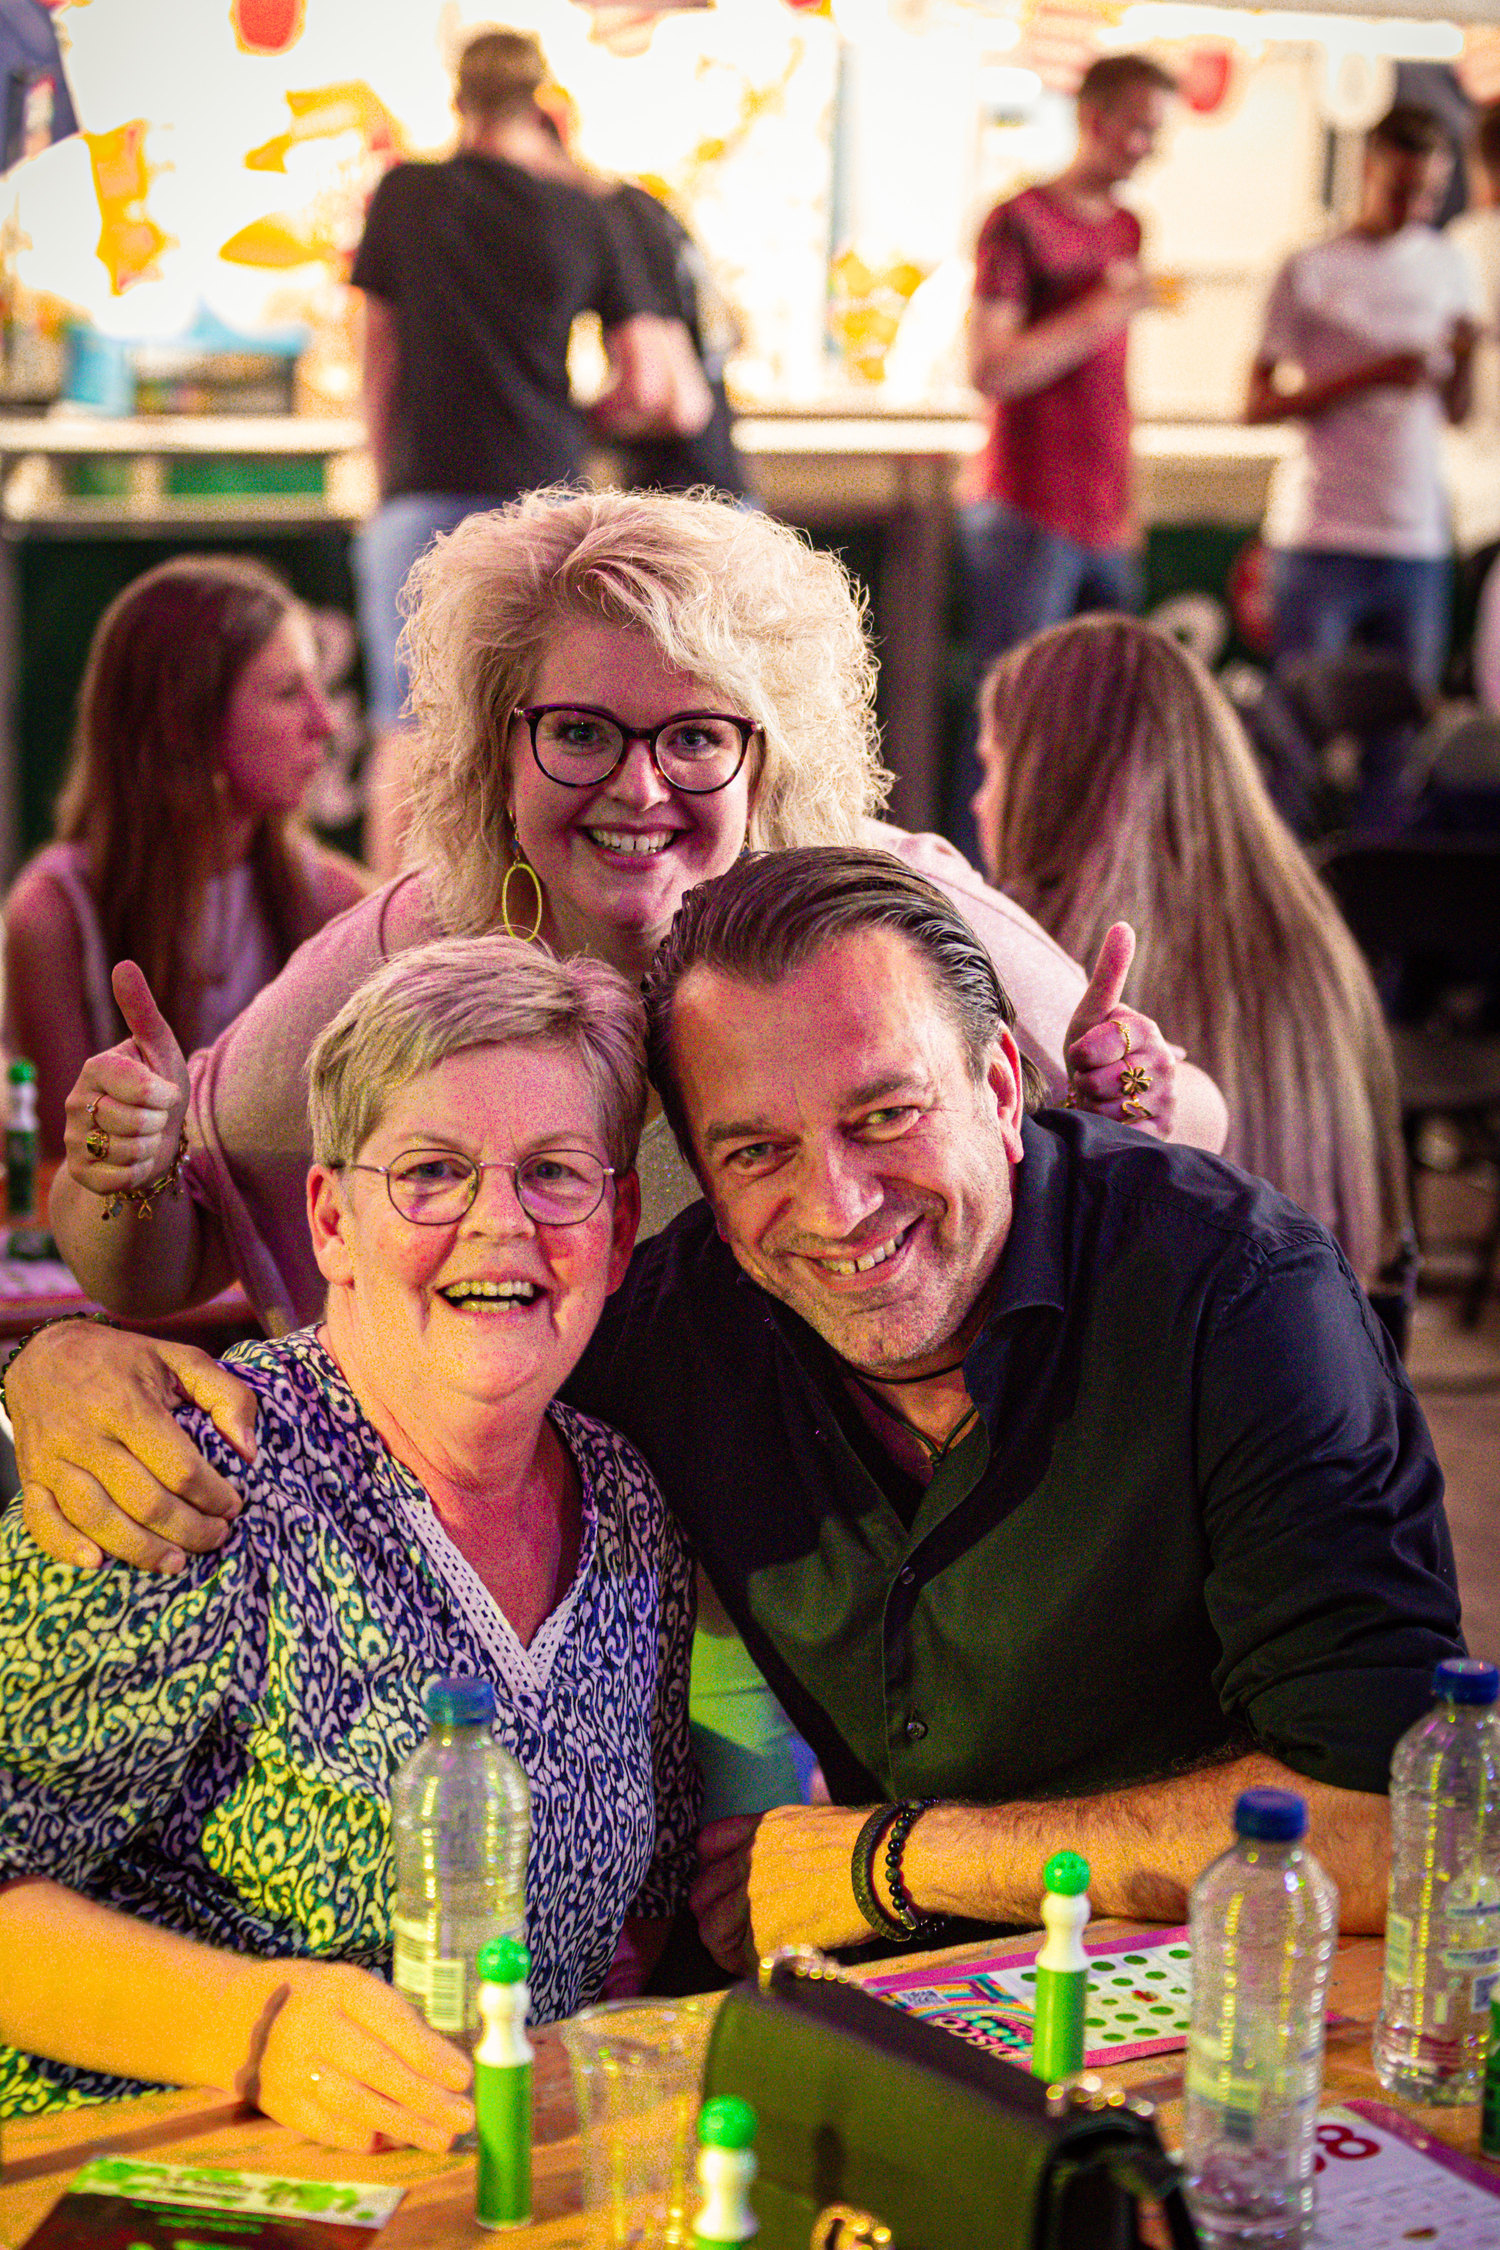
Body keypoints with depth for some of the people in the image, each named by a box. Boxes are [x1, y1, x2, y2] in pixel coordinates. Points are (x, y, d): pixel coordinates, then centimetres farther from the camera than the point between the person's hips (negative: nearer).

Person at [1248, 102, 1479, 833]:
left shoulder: (1446, 265, 13)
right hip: (1322, 534, -4)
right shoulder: (1311, 271, 0)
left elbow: (1455, 413, 16)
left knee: (1399, 735, 4)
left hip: (1416, 536, 4)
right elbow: (1257, 405, -5)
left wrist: (1462, 363, -6)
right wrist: (1371, 377, -14)